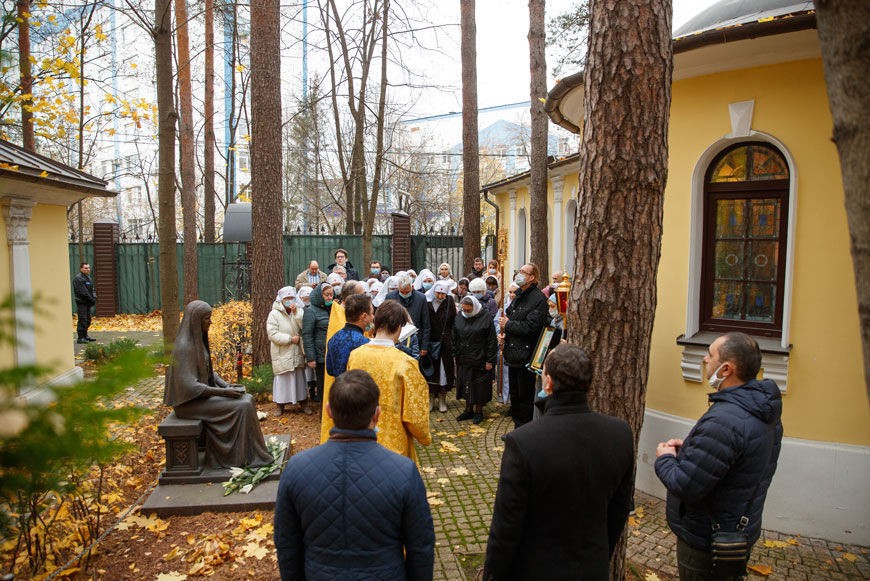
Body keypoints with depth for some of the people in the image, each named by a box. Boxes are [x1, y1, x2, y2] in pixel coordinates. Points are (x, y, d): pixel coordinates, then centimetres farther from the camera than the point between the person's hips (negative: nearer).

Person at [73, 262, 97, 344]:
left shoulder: (88, 277, 17)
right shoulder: (78, 278, -12)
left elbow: (91, 290, 17)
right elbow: (83, 292, -18)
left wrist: (94, 298, 1)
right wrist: (91, 300, -15)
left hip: (87, 303, 9)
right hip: (82, 302, -9)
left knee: (88, 320, 13)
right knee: (82, 320, -10)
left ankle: (85, 336, 22)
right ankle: (80, 338, -7)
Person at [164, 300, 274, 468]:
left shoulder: (198, 340, 7)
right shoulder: (184, 346, -23)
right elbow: (189, 385, -26)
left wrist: (227, 385, 0)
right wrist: (224, 392, -22)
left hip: (204, 392, 9)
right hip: (191, 401, -9)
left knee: (248, 399, 1)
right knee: (241, 406, -16)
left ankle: (251, 451, 5)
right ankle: (249, 456, -3)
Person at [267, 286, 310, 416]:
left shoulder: (299, 311, 5)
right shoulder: (274, 314, -7)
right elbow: (272, 334, -15)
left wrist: (296, 313, -19)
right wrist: (290, 339, -16)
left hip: (297, 353, 3)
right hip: (282, 354, -3)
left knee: (300, 377, 11)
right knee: (282, 378, 4)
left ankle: (303, 402, 24)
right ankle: (279, 405, 17)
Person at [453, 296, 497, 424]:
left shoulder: (485, 318, -11)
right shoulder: (459, 316, 2)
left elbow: (491, 341, -9)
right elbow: (454, 337, 10)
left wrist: (490, 361, -11)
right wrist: (455, 354, 6)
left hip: (480, 359, -4)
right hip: (463, 359, 4)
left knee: (479, 386, 5)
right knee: (466, 385, 12)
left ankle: (479, 411, 20)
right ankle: (468, 410, 26)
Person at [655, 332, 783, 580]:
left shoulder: (724, 421, -33)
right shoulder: (764, 410, -1)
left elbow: (685, 487, -30)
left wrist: (664, 459, -11)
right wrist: (691, 447, 2)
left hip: (707, 545, -9)